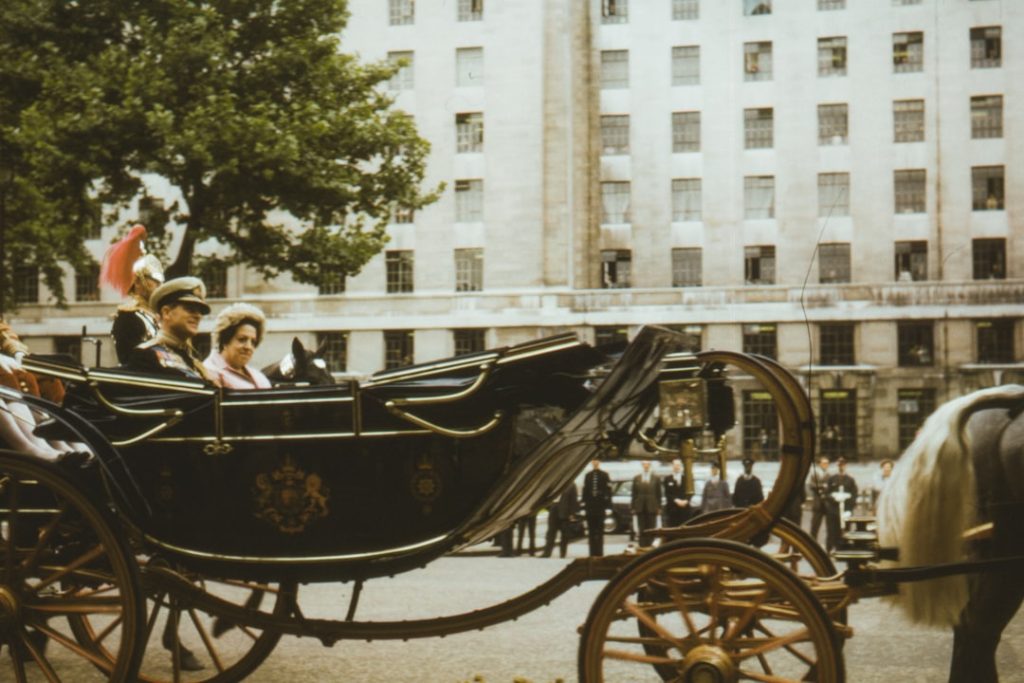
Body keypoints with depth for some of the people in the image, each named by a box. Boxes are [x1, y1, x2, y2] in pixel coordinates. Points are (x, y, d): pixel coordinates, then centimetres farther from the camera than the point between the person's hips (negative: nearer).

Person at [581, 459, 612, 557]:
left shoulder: (604, 475, 0)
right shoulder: (588, 476, 10)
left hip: (600, 506, -3)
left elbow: (608, 490, -3)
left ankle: (599, 552, 3)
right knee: (591, 531, 5)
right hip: (590, 506, 3)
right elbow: (585, 490, 10)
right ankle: (593, 553, 9)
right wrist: (584, 504, 4)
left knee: (600, 530, 0)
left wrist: (608, 505, -9)